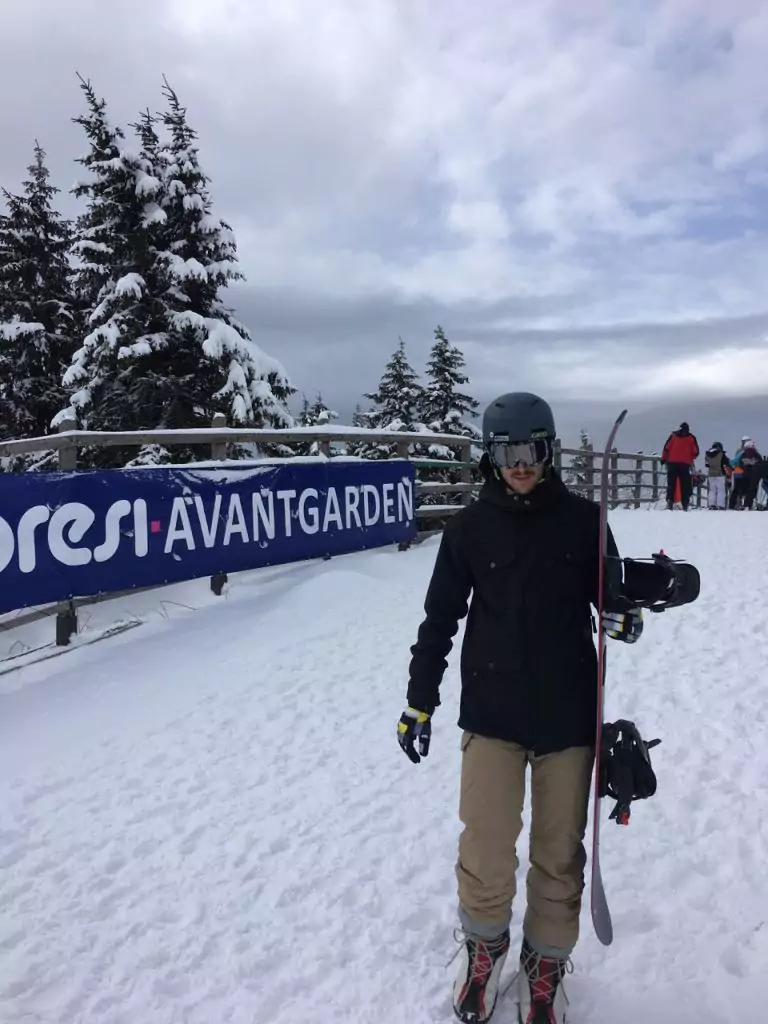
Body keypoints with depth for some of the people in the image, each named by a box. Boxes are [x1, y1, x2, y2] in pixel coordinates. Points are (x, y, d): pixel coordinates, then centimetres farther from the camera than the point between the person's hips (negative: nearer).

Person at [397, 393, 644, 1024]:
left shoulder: (582, 520, -2)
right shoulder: (471, 527, -3)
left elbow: (611, 591, 8)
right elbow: (441, 616, 4)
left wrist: (625, 616, -16)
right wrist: (421, 700, 6)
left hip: (568, 715, 1)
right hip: (492, 713, 0)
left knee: (560, 853, 13)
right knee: (486, 852, 4)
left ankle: (546, 963, 38)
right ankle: (483, 945, 35)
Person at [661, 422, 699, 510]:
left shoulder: (673, 435, 2)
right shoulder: (692, 438, 4)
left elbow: (666, 449, -3)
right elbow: (695, 453, 5)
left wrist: (664, 459, 8)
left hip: (672, 463, 0)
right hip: (685, 464, 0)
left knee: (671, 484, 4)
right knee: (685, 485, 6)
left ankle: (670, 501, -8)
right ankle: (685, 504, 3)